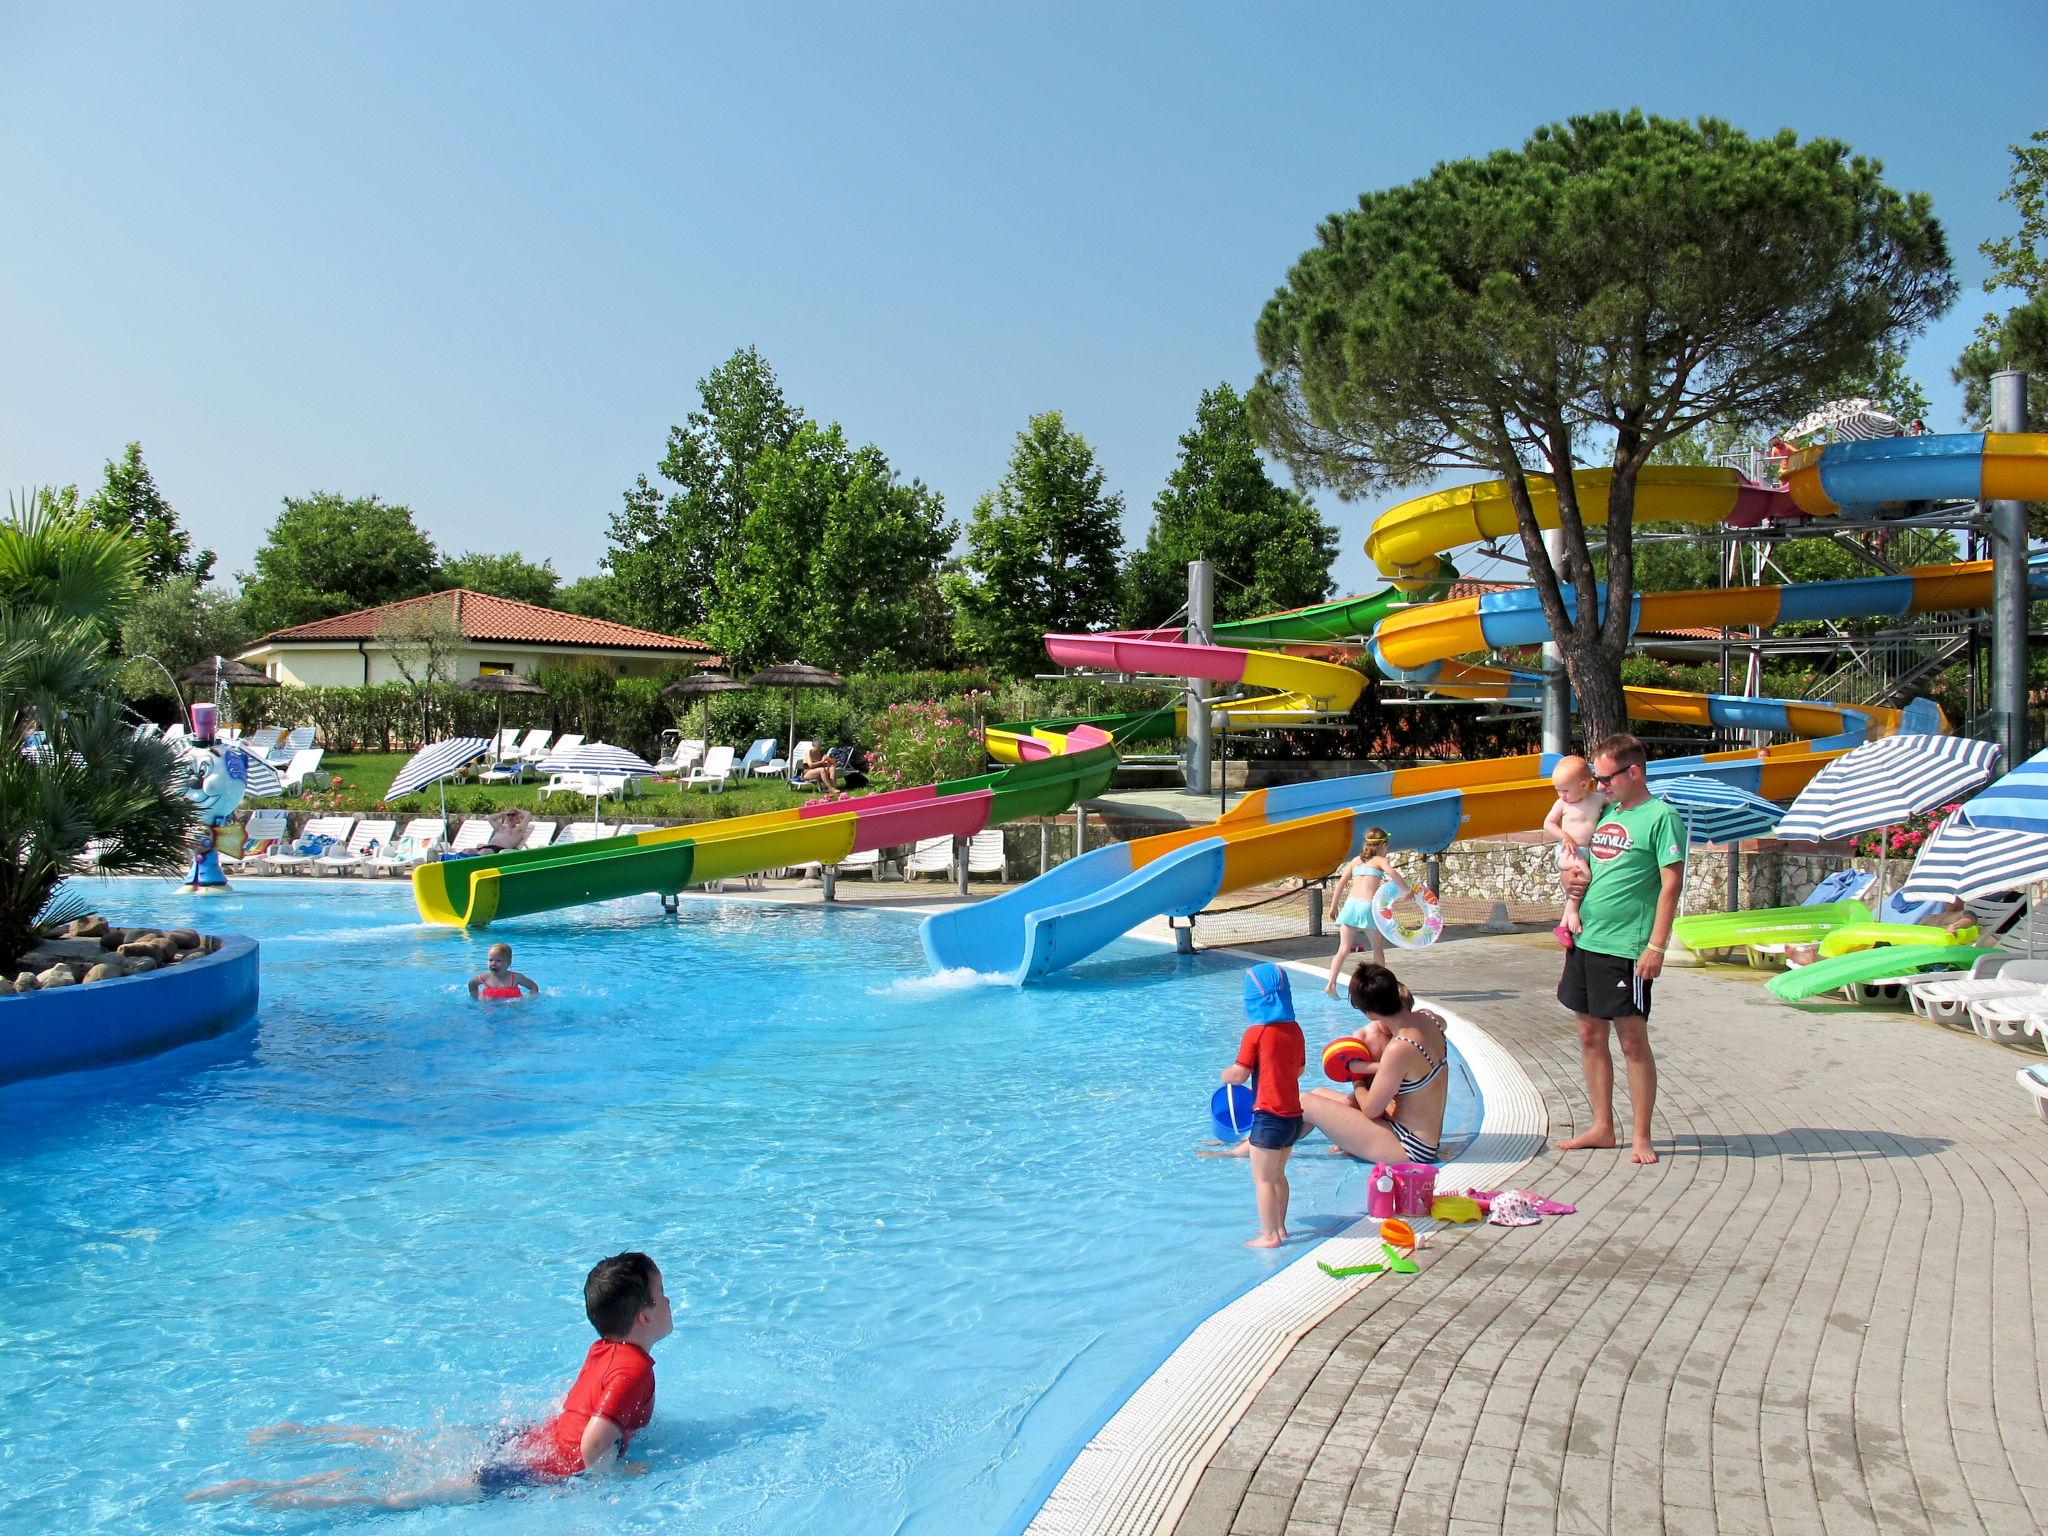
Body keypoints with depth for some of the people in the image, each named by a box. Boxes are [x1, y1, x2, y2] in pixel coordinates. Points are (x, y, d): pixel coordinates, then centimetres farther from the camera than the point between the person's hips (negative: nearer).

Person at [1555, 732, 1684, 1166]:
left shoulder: (1661, 816, -8)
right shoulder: (1606, 812, 14)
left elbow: (1671, 884, -14)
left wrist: (1657, 946, -19)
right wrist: (1571, 876, 3)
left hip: (1626, 947, -8)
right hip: (1586, 941, 8)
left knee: (1633, 1040, -1)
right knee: (1590, 1035, 11)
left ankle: (1641, 1136, 9)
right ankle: (1602, 1127, 22)